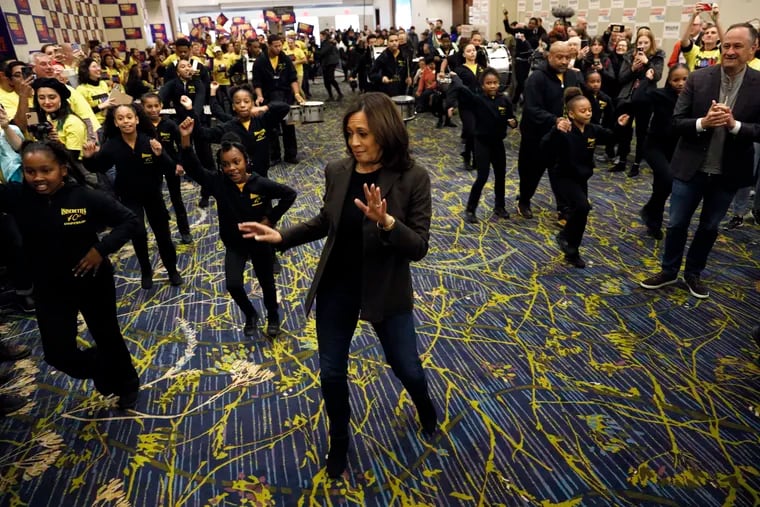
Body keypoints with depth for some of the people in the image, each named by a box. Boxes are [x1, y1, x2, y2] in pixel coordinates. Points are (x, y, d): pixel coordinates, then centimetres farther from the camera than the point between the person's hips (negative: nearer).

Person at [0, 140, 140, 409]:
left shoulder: (85, 197, -20)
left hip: (93, 282, -3)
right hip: (49, 288, 3)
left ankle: (127, 384, 44)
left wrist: (102, 248, -24)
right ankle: (103, 371, 37)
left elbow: (129, 220, -14)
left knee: (108, 338, 16)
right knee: (57, 353, 4)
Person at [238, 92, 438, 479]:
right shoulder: (337, 172, -7)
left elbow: (419, 247, -18)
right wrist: (281, 236, 1)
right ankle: (339, 437, 43)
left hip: (386, 290, -3)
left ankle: (424, 405, 52)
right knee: (332, 372, 14)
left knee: (407, 368, 14)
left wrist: (386, 221, -35)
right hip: (336, 287, 3)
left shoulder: (412, 178, -17)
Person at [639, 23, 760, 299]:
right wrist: (703, 122, -26)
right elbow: (676, 122, -8)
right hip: (691, 167, -1)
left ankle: (693, 273, 35)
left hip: (728, 172, 1)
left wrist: (734, 124, -24)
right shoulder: (698, 78, -7)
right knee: (677, 224, 9)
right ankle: (669, 271, 29)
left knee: (710, 226, 16)